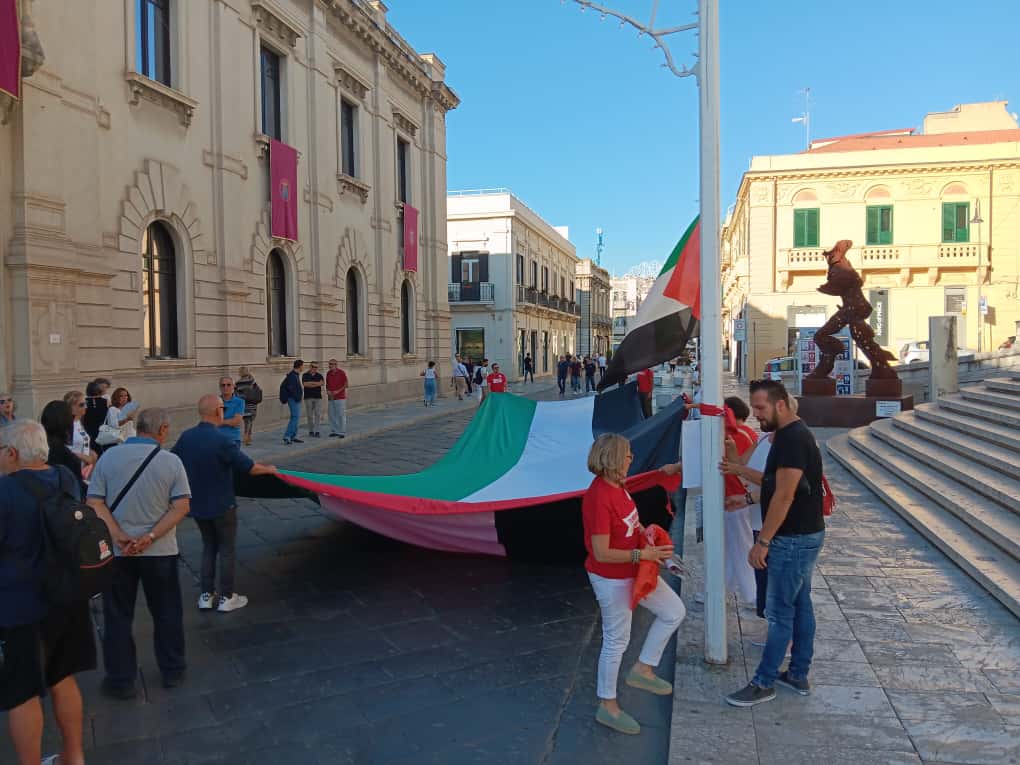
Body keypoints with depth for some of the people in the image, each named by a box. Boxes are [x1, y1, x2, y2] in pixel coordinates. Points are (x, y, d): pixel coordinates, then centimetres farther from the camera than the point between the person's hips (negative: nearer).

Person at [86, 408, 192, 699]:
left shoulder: (108, 457, -5)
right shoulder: (171, 461, -8)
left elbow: (95, 503, -8)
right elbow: (181, 507, -13)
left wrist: (122, 539, -13)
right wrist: (150, 538, -14)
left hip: (116, 552, 1)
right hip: (160, 552, -1)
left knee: (118, 616, 14)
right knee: (167, 613, 16)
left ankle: (120, 680, 22)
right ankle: (172, 671, 28)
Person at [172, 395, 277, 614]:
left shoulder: (185, 437, -5)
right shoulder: (221, 441, -23)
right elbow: (250, 468, -18)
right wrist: (270, 469, 2)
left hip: (197, 505, 6)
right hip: (221, 506, -6)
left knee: (208, 547, 20)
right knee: (226, 550, 9)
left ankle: (206, 595, 23)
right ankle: (227, 598, 17)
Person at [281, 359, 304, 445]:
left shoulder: (296, 375, 15)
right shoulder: (292, 375, -16)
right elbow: (290, 387, -24)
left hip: (296, 399, 11)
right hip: (293, 399, -11)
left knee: (295, 417, 12)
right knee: (295, 417, -14)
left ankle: (293, 436, 17)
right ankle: (287, 436, -17)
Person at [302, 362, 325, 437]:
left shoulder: (319, 376, 8)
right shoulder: (305, 375, 2)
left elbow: (323, 383, -9)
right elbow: (305, 384, -14)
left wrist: (311, 383, -14)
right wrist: (317, 383, -12)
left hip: (318, 397, 1)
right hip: (308, 397, -1)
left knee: (318, 414, -7)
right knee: (309, 415, 3)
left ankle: (316, 431, -8)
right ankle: (311, 431, 12)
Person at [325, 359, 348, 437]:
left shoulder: (342, 373, -6)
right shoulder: (328, 373, 9)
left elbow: (346, 384, -6)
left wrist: (338, 391, -15)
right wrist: (327, 391, -1)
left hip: (340, 397, -5)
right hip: (331, 398, 5)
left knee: (341, 415, -4)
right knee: (332, 415, 5)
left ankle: (342, 432, 0)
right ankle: (333, 431, 14)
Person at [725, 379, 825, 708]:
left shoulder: (792, 439, -21)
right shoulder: (793, 434, 11)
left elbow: (784, 496, -24)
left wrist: (763, 541, -21)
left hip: (795, 539, -10)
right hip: (803, 535, 10)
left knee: (779, 611, -1)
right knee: (800, 605, 16)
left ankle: (764, 683, 9)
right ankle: (798, 675, 27)